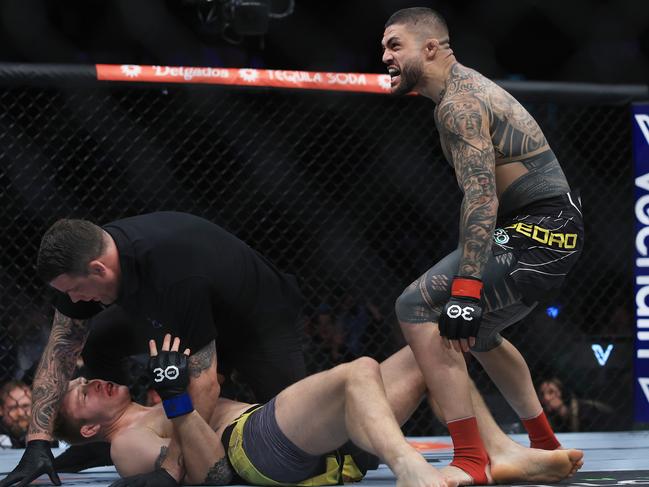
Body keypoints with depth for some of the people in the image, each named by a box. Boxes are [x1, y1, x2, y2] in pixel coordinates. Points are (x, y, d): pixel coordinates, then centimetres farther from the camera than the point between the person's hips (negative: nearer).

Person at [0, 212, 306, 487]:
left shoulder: (175, 278, -45)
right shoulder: (86, 256, -22)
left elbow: (203, 383, -41)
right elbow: (59, 352, -15)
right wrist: (37, 442, -23)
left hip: (258, 317, -7)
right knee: (96, 345, -8)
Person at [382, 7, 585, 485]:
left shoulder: (458, 102, -15)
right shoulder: (468, 87, 18)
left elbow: (481, 200, -26)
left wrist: (465, 293, -32)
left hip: (537, 233, -11)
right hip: (552, 230, 11)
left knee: (417, 307, -19)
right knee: (477, 332, 31)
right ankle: (545, 446, 41)